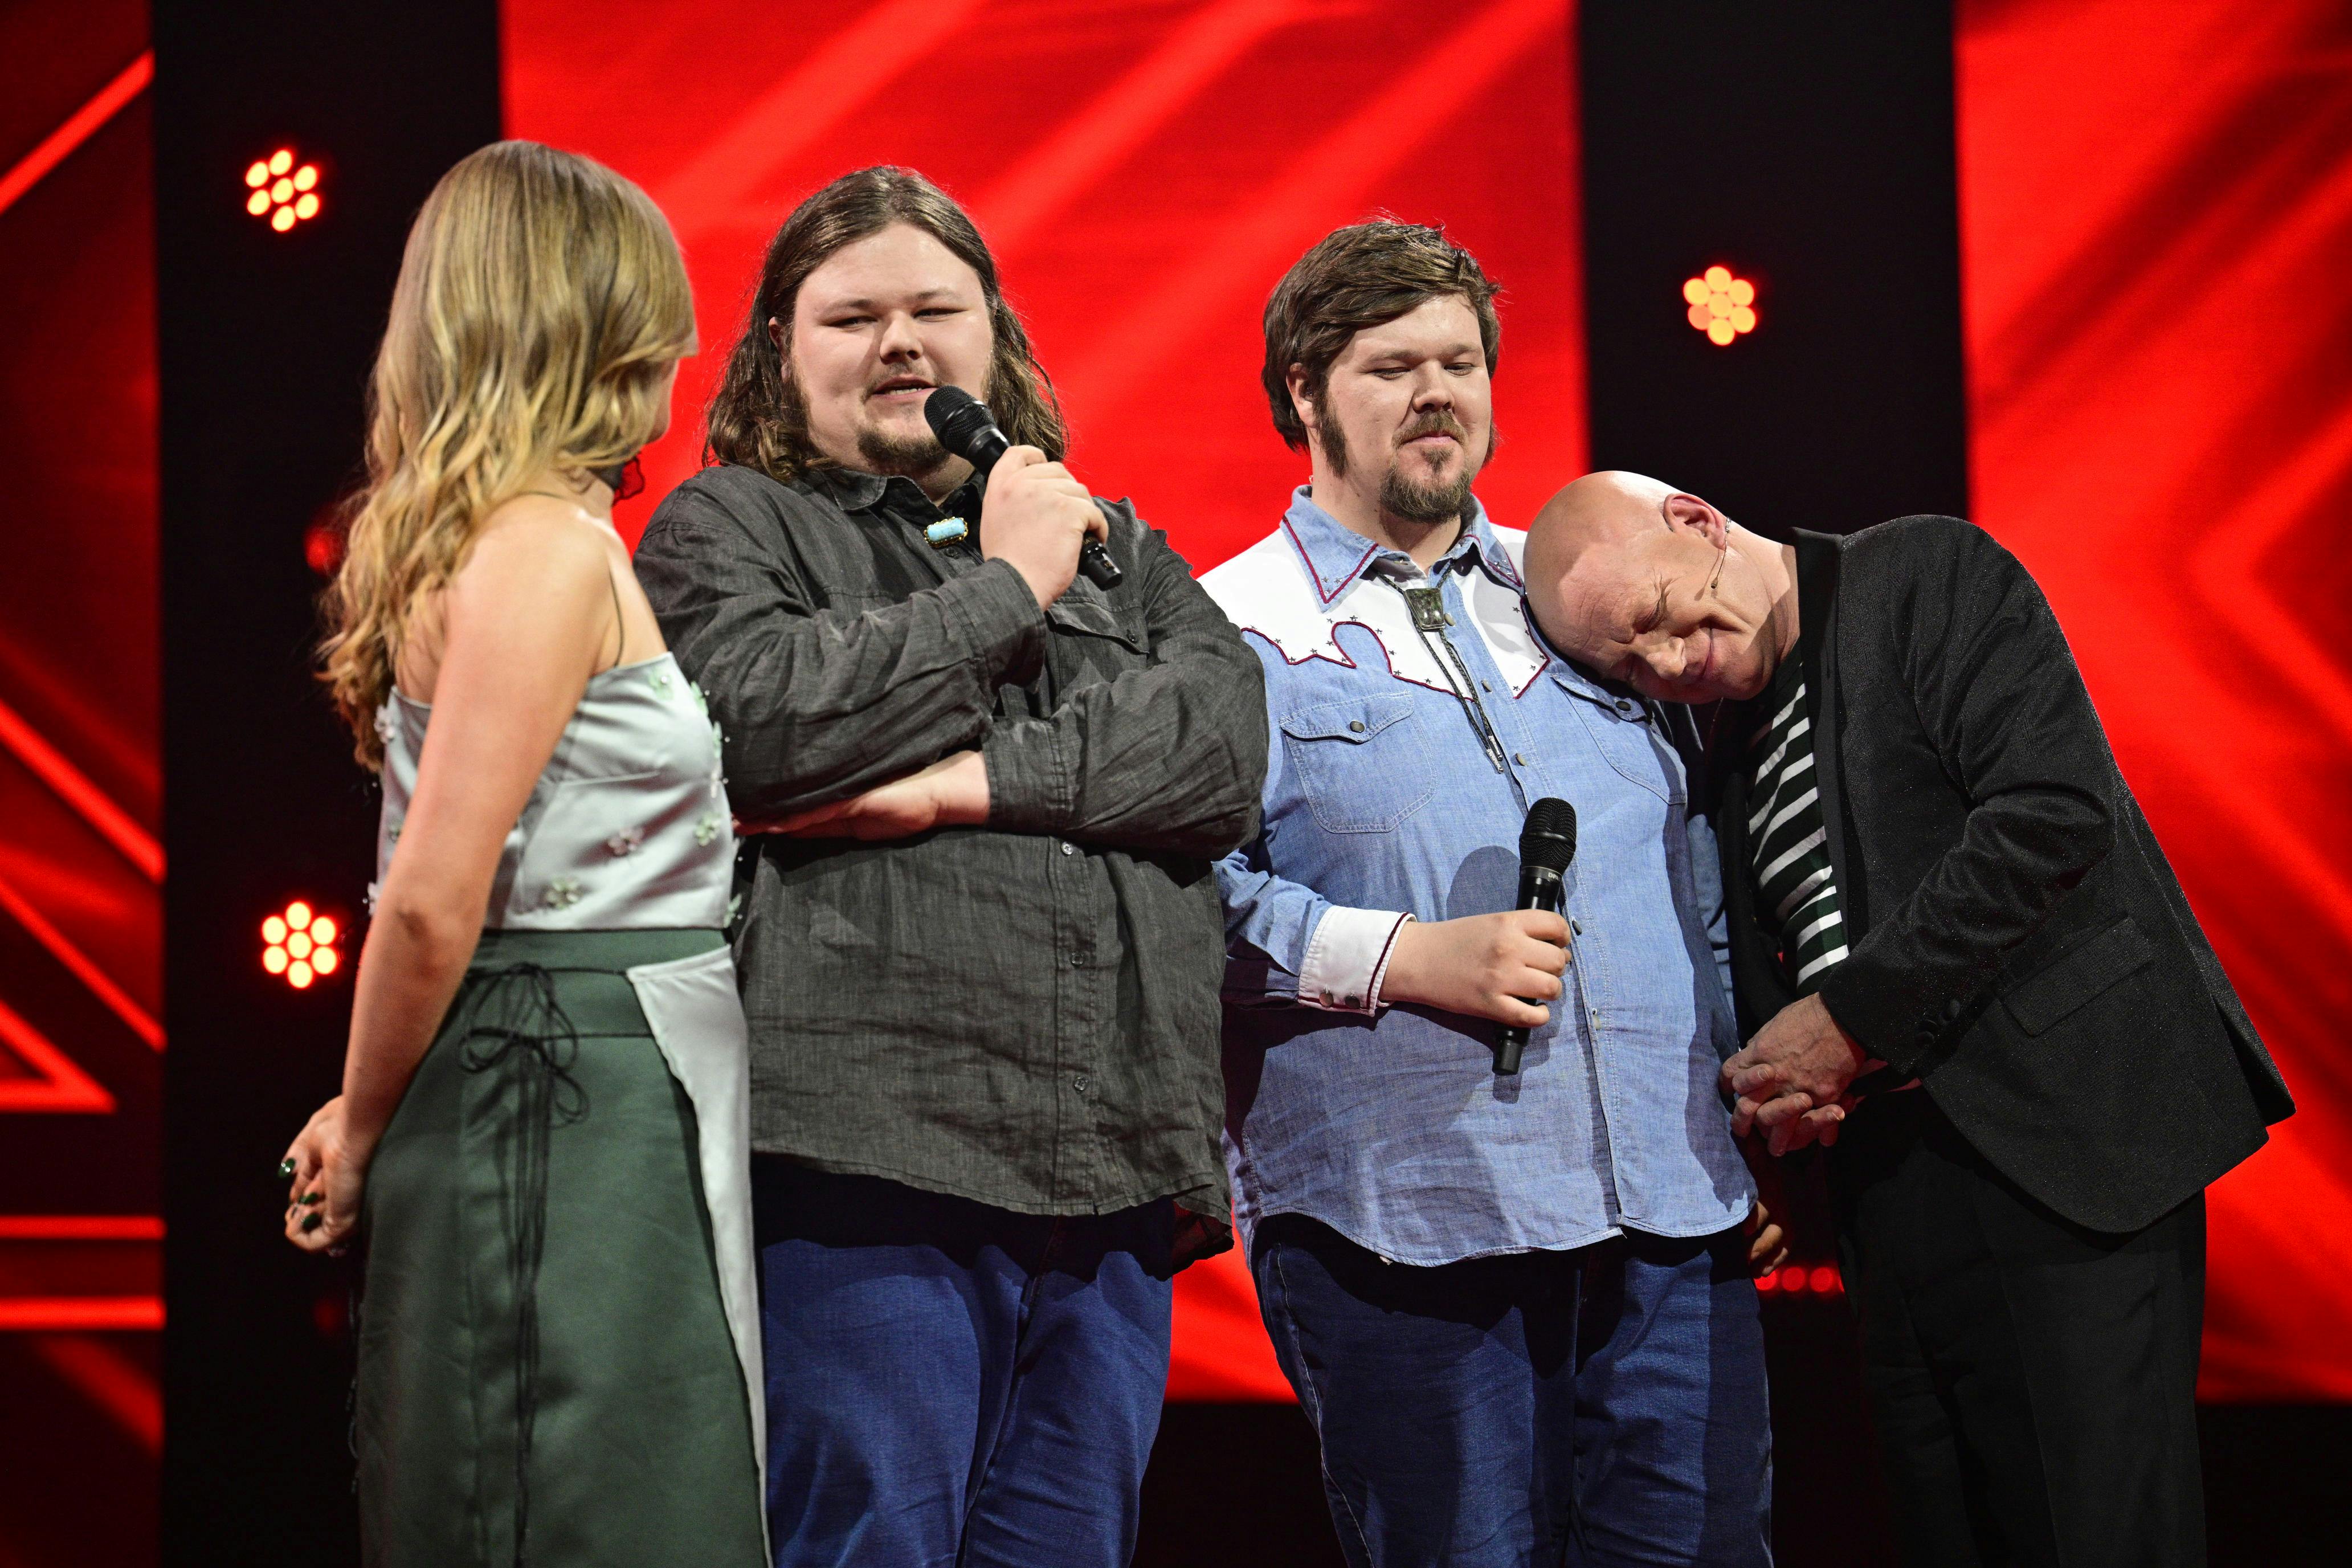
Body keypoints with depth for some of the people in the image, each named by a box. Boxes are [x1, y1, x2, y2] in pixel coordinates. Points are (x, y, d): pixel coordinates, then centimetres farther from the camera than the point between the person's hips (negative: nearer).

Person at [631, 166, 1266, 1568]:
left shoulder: (1115, 547, 22)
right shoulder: (724, 528, 9)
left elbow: (1228, 741, 3)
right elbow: (757, 717, -13)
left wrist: (981, 779, -10)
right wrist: (1003, 590, -3)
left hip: (1115, 1179, 5)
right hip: (871, 1157, -5)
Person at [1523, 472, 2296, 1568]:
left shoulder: (1931, 576, -3)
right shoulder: (1726, 736, 18)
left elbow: (2054, 807, -16)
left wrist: (1853, 1012, -13)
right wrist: (1780, 1083, 0)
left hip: (2062, 1132, -7)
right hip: (1895, 1178, 7)